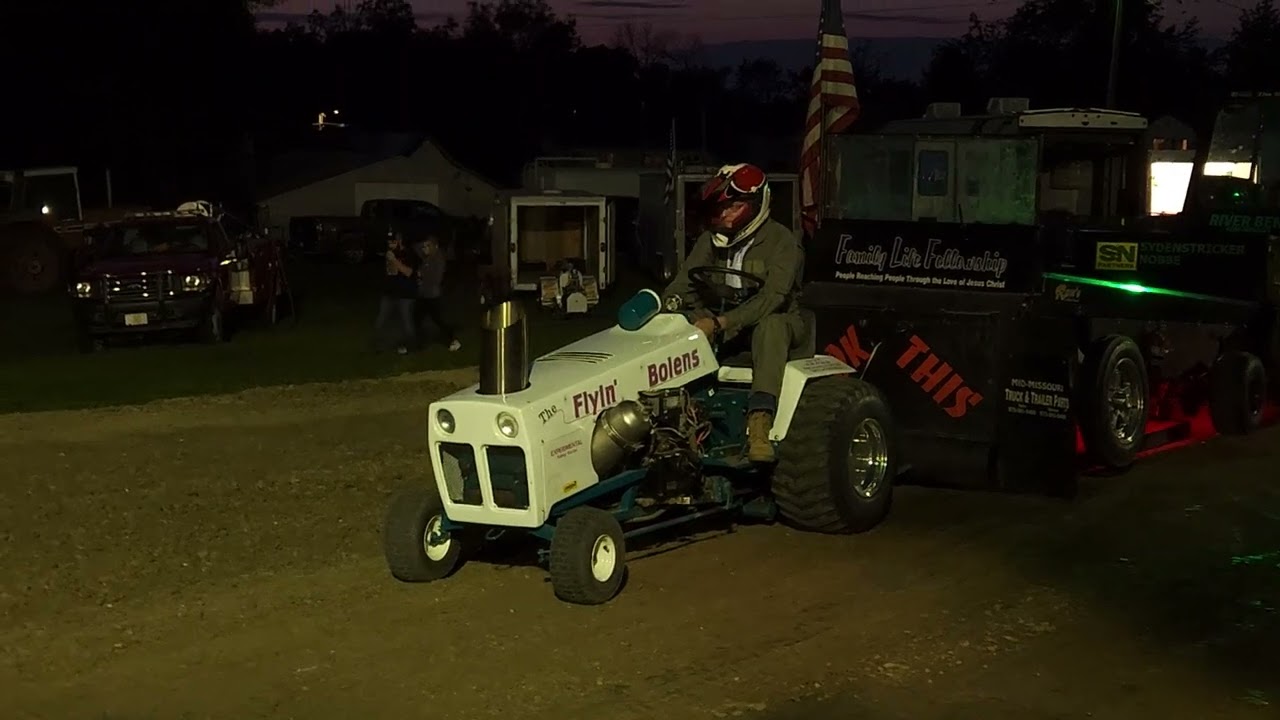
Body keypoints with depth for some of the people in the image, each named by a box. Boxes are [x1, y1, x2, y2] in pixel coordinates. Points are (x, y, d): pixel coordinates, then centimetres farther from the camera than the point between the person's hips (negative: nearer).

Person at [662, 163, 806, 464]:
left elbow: (772, 297, -27)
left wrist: (719, 323, -38)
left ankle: (760, 422, -53)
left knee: (770, 326, -41)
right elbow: (681, 287, 0)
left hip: (775, 322, -5)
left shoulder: (781, 241, -13)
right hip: (721, 323, 5)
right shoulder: (711, 240, 4)